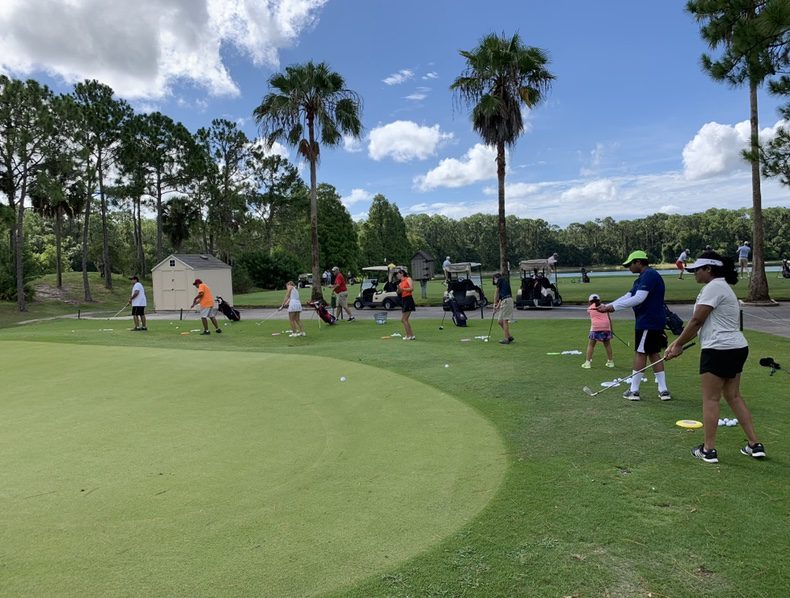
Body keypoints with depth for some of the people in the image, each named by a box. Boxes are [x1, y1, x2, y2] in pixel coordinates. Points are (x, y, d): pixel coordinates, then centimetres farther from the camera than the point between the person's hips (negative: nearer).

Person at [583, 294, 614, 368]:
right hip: (606, 326, 3)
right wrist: (611, 330, 18)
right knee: (607, 344, 20)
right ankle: (610, 361, 26)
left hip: (595, 327, -2)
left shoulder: (589, 308, 14)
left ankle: (588, 362, 4)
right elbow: (609, 319, 15)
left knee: (590, 345, 9)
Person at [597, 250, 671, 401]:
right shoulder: (642, 278, 17)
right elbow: (628, 296, 15)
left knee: (640, 353, -4)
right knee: (653, 354, 12)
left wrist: (613, 306, -19)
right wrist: (608, 306, 5)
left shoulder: (649, 275, -16)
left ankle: (634, 391, 3)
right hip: (654, 322, 10)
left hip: (648, 322, -10)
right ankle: (663, 390, 15)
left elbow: (638, 298, -24)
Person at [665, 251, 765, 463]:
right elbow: (702, 325, 16)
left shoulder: (713, 287, -13)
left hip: (719, 350, -10)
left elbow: (696, 321, -15)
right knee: (734, 396, 16)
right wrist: (677, 343, 12)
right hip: (737, 348, 10)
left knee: (710, 399, -2)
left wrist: (678, 345, -4)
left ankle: (708, 450, 5)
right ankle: (755, 445, 20)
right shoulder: (722, 287, 19)